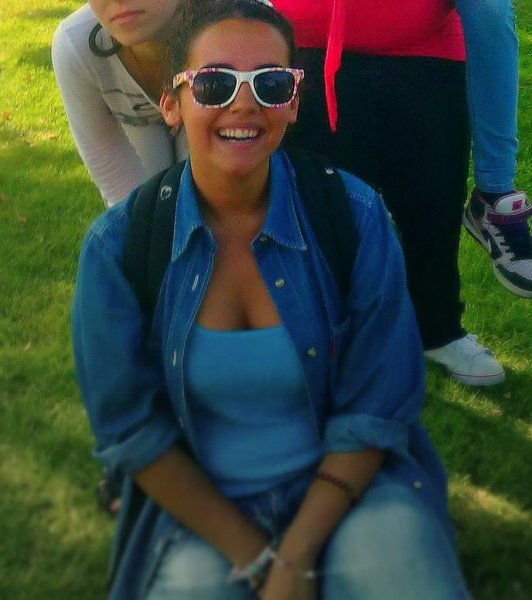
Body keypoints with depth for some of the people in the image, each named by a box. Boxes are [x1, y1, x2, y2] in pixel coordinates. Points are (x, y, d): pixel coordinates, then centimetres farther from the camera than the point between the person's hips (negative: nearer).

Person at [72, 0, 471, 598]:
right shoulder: (117, 247, -10)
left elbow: (376, 408, -7)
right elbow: (130, 429, -5)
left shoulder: (353, 216, -10)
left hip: (349, 486, 0)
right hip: (200, 504, 0)